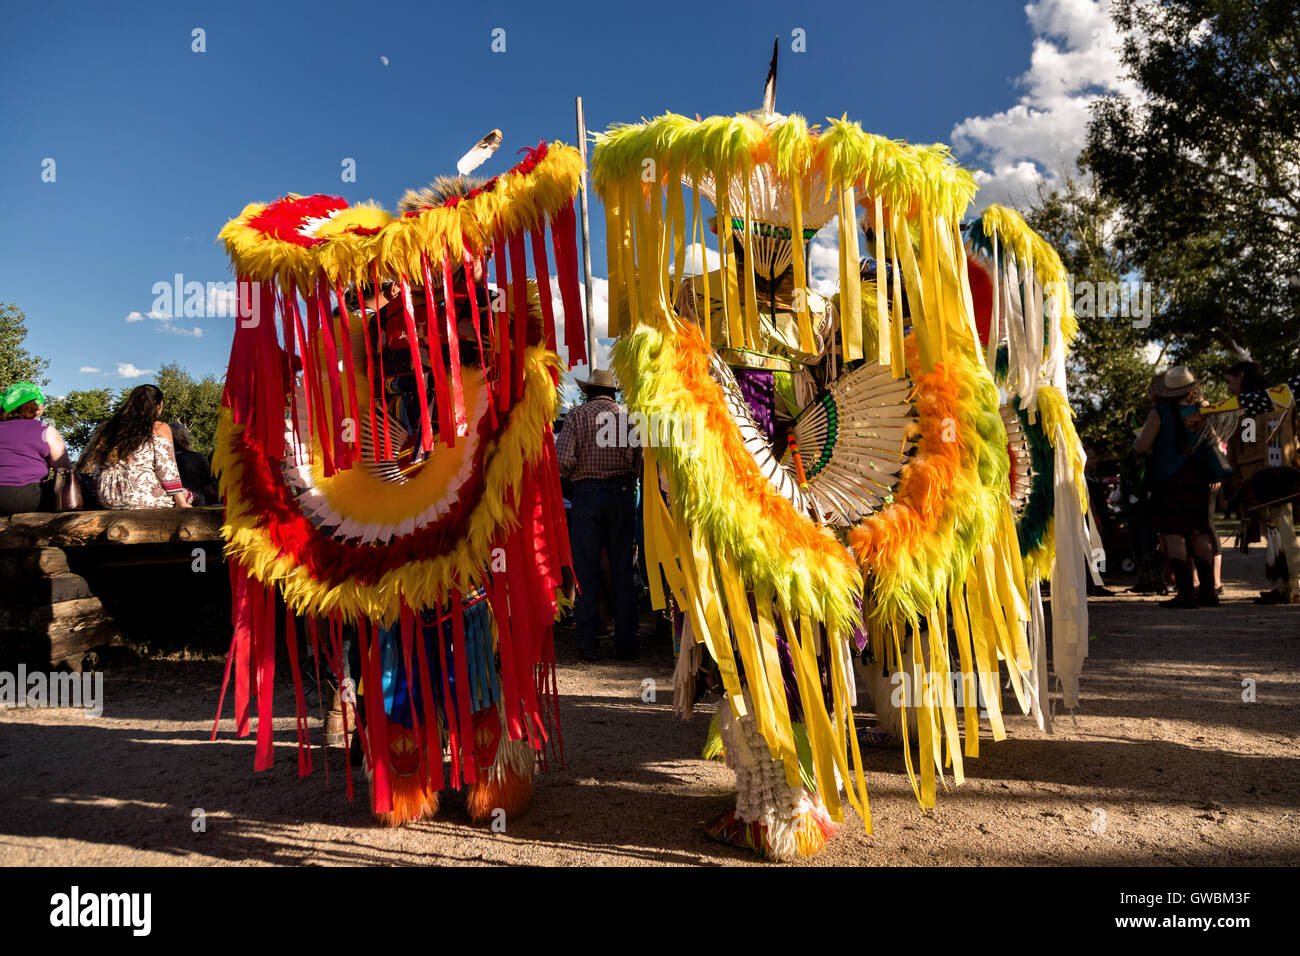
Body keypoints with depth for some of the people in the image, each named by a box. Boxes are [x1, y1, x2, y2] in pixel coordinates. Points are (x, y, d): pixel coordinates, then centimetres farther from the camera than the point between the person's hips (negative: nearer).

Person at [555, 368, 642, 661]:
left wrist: (575, 477, 9)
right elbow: (637, 457, -3)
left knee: (586, 570, 3)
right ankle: (625, 643, 9)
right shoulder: (627, 415, 6)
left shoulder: (577, 415, 2)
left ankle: (586, 642, 4)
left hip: (587, 493, -1)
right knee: (622, 570, 6)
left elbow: (562, 458, -9)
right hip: (622, 493, 1)